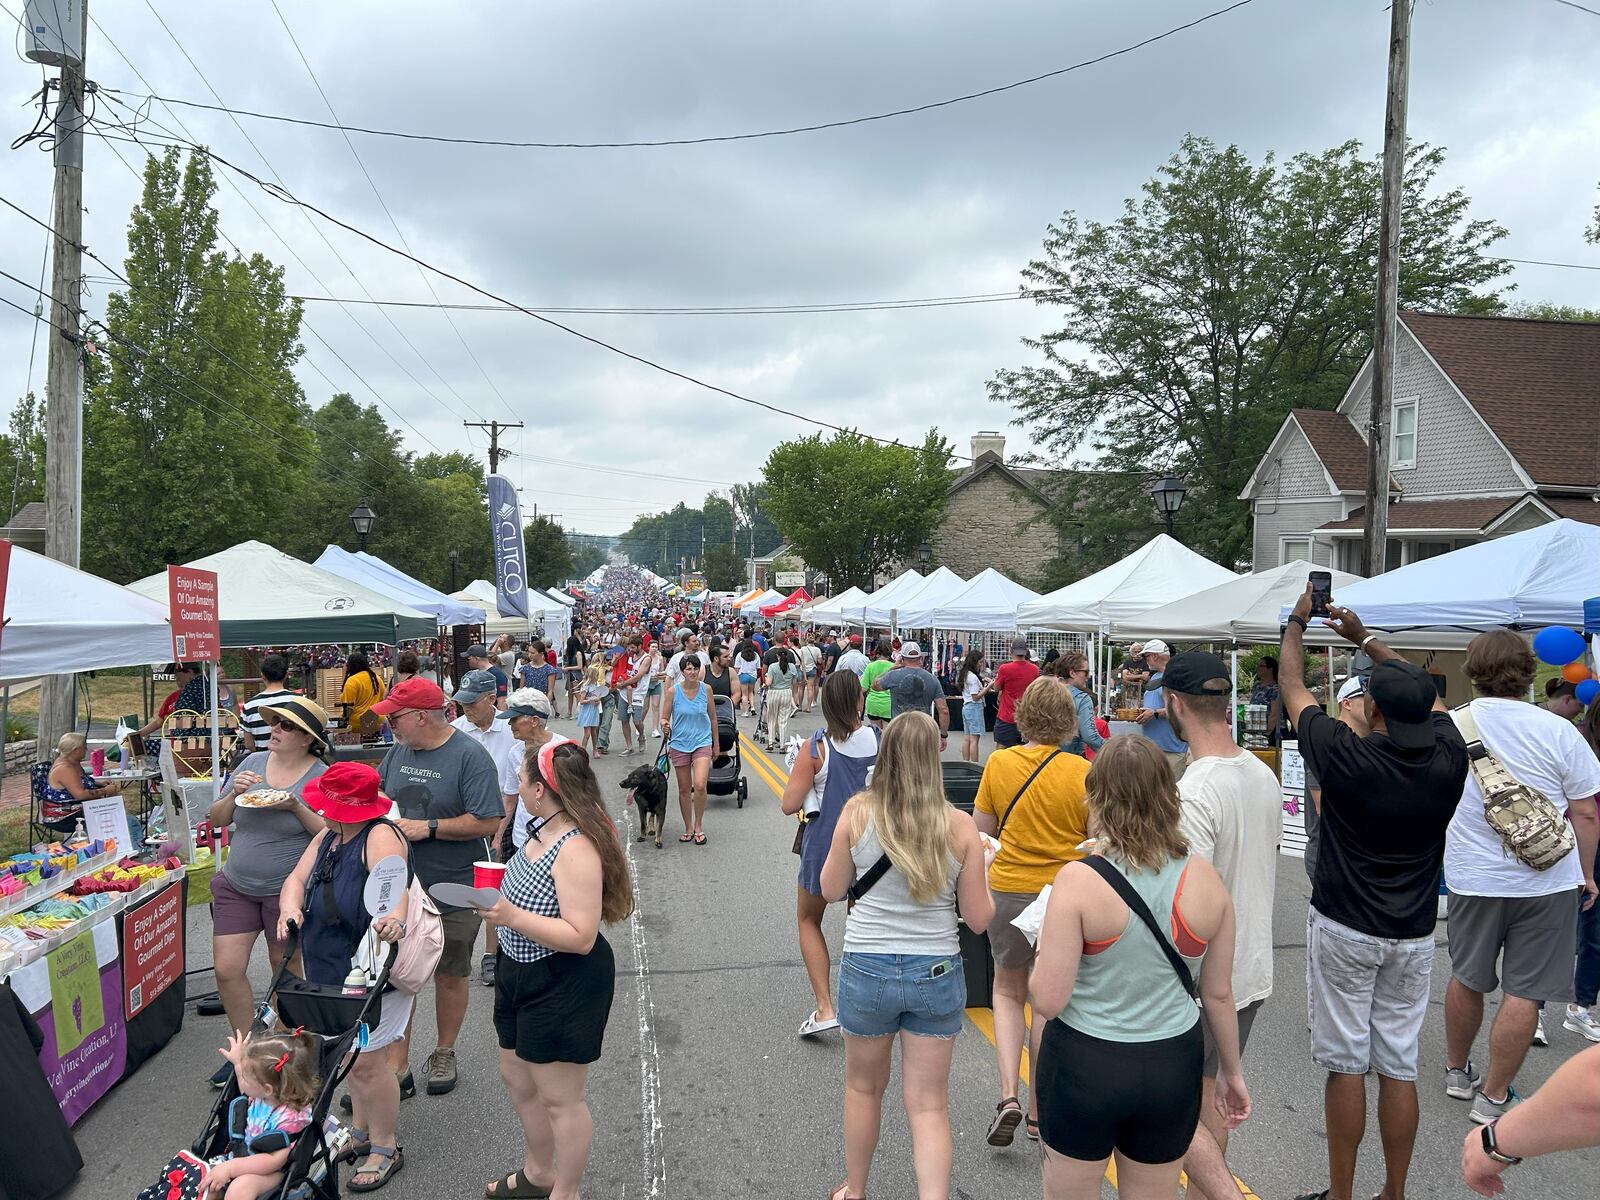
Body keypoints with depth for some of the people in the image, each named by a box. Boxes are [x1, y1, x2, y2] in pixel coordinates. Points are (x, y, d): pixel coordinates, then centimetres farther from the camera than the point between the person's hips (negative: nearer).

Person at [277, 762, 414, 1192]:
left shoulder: (380, 837, -22)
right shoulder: (327, 838, 7)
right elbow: (297, 878, -1)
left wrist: (394, 917, -61)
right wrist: (291, 908, -23)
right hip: (331, 969, 9)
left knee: (364, 1060, -3)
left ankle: (385, 1148, 16)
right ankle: (361, 1132, 38)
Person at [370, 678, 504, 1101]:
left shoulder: (470, 756, -16)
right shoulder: (399, 751, 4)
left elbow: (487, 823, -21)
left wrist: (428, 827, -21)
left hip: (453, 891, -5)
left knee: (450, 975, 12)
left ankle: (444, 1054, 31)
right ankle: (396, 1065, 18)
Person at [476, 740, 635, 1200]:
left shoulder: (576, 849, -28)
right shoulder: (542, 831, 0)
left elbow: (580, 936, -31)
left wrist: (510, 916, -33)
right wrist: (497, 898, 3)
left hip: (565, 986, -10)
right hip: (523, 974, 10)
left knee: (559, 1098, 7)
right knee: (517, 1077, 25)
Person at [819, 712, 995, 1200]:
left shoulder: (857, 813, -12)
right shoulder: (960, 827, -11)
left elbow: (830, 890, 0)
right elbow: (978, 918, -4)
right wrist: (983, 869, 12)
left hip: (867, 971, 0)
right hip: (937, 975, 0)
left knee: (863, 1087, 23)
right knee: (929, 1105, 12)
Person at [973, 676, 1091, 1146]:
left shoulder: (999, 762, -8)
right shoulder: (1083, 772, -12)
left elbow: (982, 829, 1)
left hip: (1009, 889, 0)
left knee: (1008, 992, 20)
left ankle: (1008, 1095, 5)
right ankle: (1040, 1110, 26)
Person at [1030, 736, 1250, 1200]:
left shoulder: (1078, 881, -20)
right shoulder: (1204, 878, -8)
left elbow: (1047, 1002, -18)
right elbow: (1219, 993, 2)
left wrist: (1045, 945, 1)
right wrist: (1231, 1070, 17)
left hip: (1084, 1066, -3)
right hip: (1172, 1067, 3)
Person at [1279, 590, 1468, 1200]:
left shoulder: (1347, 756, -18)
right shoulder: (1449, 760, -7)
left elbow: (1292, 687, -4)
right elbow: (1426, 692, 13)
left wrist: (1297, 622, 12)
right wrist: (1363, 636, 22)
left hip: (1343, 930, -4)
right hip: (1414, 937, 4)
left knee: (1345, 1064, 4)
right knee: (1399, 1067, 12)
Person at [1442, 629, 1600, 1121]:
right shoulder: (1558, 731, -11)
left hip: (1471, 878, 2)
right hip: (1546, 882, -2)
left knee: (1466, 979, 18)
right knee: (1523, 993, 6)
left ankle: (1457, 1071, 34)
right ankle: (1493, 1097, 12)